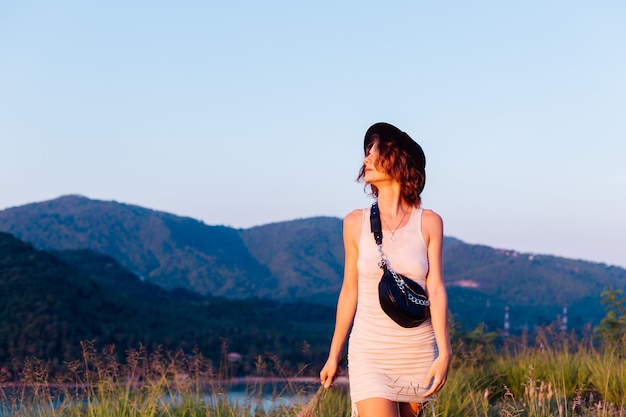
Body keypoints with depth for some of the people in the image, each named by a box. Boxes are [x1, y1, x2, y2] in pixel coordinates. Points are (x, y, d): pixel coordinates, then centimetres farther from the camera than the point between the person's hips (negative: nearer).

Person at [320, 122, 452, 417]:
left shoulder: (429, 223, 0)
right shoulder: (355, 224, 2)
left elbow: (435, 290, -3)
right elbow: (349, 291, 8)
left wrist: (444, 353, -12)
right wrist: (334, 355, 12)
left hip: (418, 353, 1)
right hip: (369, 353, -1)